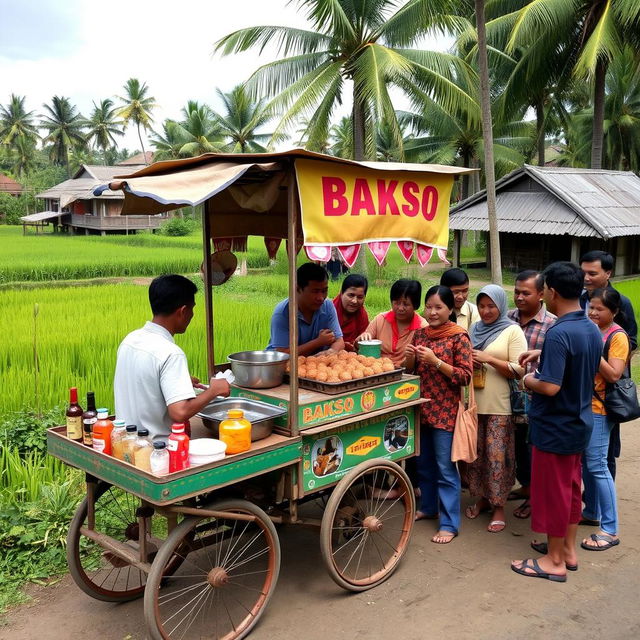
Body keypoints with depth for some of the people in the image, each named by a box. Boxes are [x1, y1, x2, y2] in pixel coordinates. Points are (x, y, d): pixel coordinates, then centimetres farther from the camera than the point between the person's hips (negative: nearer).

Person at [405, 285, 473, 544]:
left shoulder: (459, 337, -10)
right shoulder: (420, 334, 7)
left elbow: (465, 376, -14)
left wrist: (435, 361, -23)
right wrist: (410, 356, -8)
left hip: (445, 410, -6)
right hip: (421, 407, 6)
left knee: (445, 469, -1)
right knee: (424, 463, 18)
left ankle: (449, 524, 8)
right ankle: (428, 507, 36)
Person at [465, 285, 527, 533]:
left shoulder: (512, 331, -4)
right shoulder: (474, 329, 13)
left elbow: (519, 370, -10)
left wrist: (488, 359, -17)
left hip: (499, 406, -5)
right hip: (473, 403, 5)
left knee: (496, 455, -2)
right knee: (475, 453, 11)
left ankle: (498, 506, 11)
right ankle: (482, 497, 28)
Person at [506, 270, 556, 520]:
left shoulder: (552, 325, -12)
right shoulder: (508, 319, 2)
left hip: (536, 401, -5)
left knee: (534, 448, 8)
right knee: (518, 445, 19)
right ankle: (526, 486, 39)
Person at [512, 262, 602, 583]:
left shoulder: (558, 333, -26)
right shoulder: (592, 329, 3)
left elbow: (550, 387, -29)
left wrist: (528, 380, -10)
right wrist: (543, 354, 12)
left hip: (555, 426, -9)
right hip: (579, 423, 9)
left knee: (552, 492, 4)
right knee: (571, 487, 19)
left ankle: (554, 561, 17)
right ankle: (568, 549, 33)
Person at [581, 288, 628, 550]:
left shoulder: (617, 336, -12)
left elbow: (614, 374, -18)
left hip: (599, 409, -7)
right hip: (581, 405, 7)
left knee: (596, 465, -7)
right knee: (585, 461, 15)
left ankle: (610, 529, 1)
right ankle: (592, 511, 31)